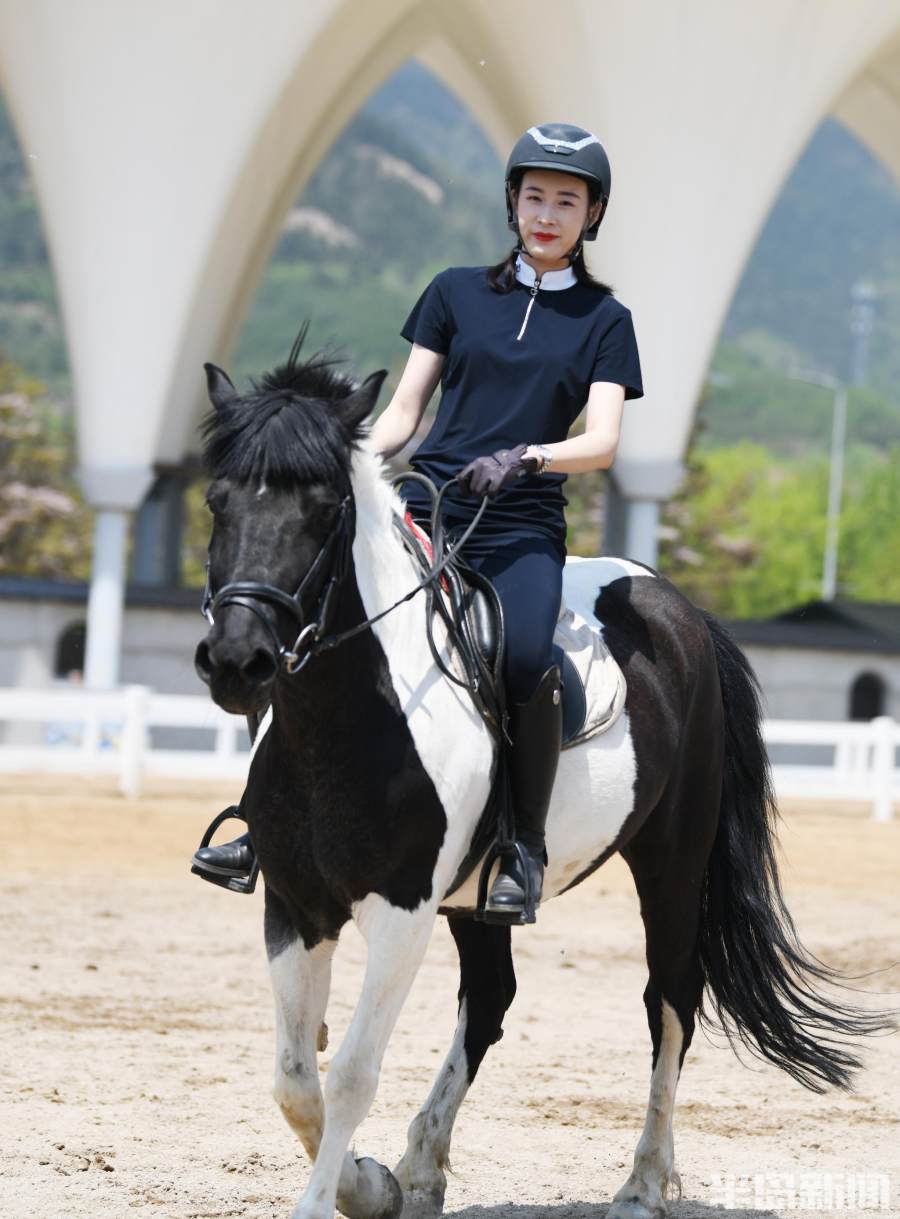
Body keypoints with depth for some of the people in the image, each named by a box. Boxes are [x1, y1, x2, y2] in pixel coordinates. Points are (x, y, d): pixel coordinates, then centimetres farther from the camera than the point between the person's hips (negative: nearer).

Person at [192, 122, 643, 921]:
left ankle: (526, 846, -15)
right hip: (427, 507, 2)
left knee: (525, 659, -31)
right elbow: (404, 412, 12)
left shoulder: (604, 320, 9)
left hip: (524, 531, -2)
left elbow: (601, 442, -3)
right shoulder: (456, 292, 15)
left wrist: (524, 458, -22)